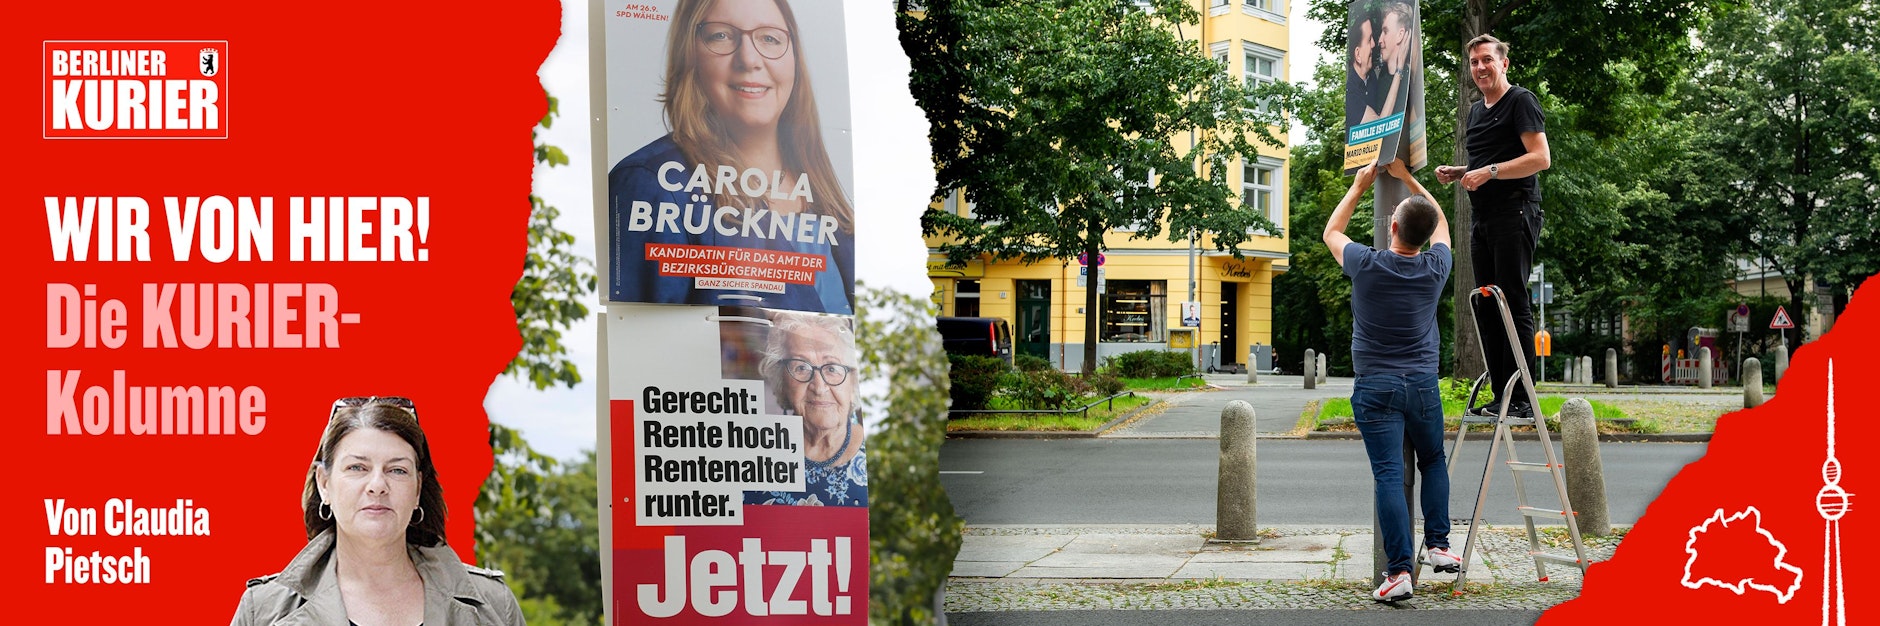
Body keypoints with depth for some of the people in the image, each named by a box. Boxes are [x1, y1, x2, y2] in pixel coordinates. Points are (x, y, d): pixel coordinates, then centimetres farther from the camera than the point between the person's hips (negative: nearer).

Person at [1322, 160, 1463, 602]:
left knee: (1388, 475, -7)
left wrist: (1359, 187, 18)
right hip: (1423, 385, 3)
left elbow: (1331, 232, 10)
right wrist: (1408, 177, 24)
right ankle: (1438, 544, 14)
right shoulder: (1435, 268, -3)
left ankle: (1399, 569, -12)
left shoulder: (1367, 265, -11)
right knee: (1433, 460, 24)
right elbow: (1441, 222, 19)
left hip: (1376, 388, -3)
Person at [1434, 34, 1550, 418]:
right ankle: (1500, 395, 11)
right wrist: (1458, 173, 12)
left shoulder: (1521, 101, -4)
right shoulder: (1476, 111, 21)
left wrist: (1489, 172, -19)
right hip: (1481, 218, 9)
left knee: (1513, 302, -11)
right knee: (1486, 306, 7)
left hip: (1514, 212, -9)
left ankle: (1520, 399, -11)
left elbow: (1540, 158, -14)